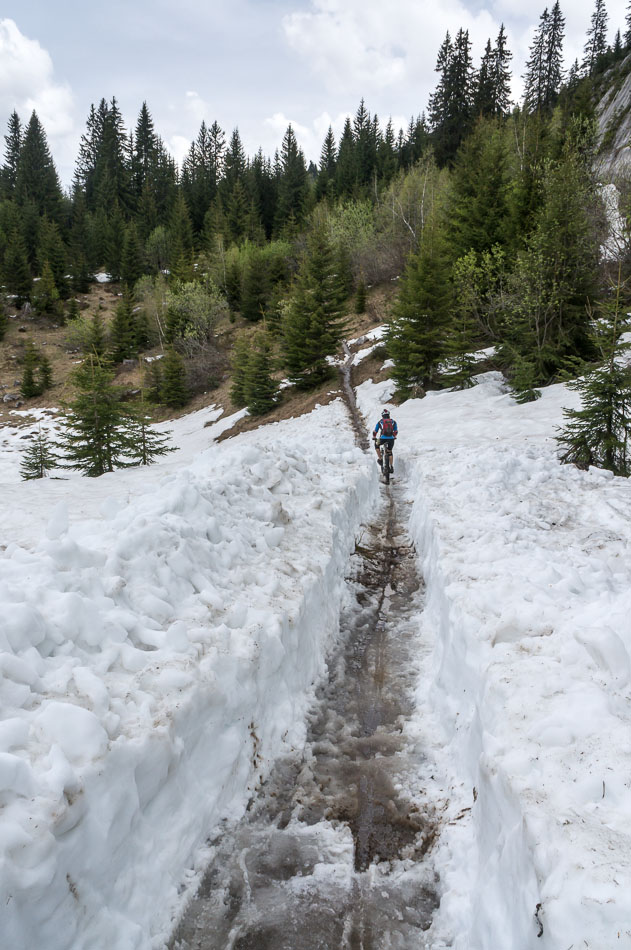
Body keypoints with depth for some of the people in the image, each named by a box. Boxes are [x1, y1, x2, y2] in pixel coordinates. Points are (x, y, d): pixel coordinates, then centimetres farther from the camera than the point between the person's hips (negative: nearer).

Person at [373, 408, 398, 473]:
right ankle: (391, 467, 23)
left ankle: (380, 459, 24)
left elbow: (375, 431, 21)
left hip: (383, 438, -2)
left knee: (377, 445, 30)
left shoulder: (380, 422, 13)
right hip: (391, 439, 2)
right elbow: (396, 431, 24)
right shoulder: (393, 422, 16)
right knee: (390, 452, 25)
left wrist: (374, 438, 40)